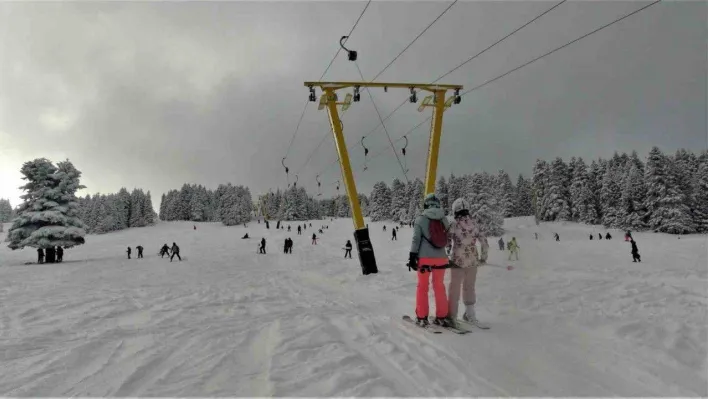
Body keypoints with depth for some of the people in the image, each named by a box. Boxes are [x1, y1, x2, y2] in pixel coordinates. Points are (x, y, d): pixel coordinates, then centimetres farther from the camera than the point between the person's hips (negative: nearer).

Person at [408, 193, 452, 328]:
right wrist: (450, 257, 23)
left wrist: (412, 256, -6)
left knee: (422, 287, 8)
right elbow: (448, 239, 11)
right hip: (441, 258, 3)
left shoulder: (420, 219, -6)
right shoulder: (444, 219, 4)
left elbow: (416, 239, -10)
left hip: (425, 258, -3)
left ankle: (421, 317, 11)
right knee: (439, 287, 13)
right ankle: (441, 317, 17)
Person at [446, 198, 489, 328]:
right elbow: (484, 242, 4)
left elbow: (447, 242, -10)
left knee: (454, 288, 8)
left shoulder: (454, 224, -11)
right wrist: (483, 257, 14)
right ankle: (470, 314, 20)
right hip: (473, 261, 3)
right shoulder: (474, 224, 0)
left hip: (457, 260, -3)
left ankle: (452, 315, 14)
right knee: (469, 287, 16)